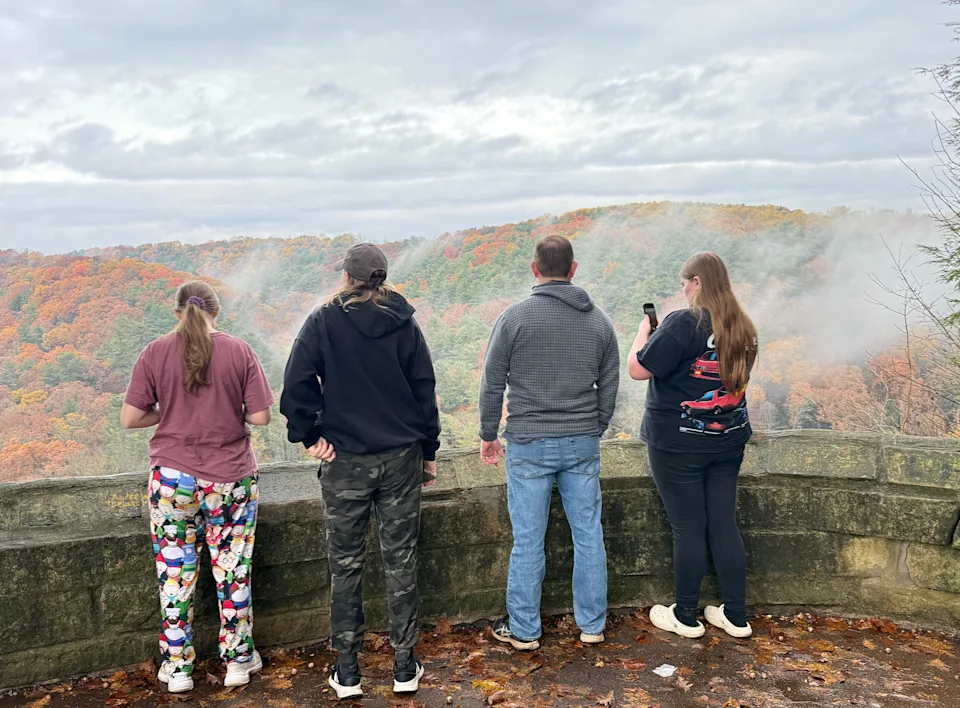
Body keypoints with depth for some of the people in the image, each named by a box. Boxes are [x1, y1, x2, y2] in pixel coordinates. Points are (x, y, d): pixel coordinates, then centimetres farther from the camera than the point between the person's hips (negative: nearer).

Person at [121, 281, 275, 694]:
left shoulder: (155, 353, -4)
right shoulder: (239, 352, -5)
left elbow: (129, 418, -4)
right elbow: (260, 416, -7)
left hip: (173, 477, 0)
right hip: (231, 477, 0)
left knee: (175, 571, 11)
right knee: (232, 570, 12)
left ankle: (177, 667, 21)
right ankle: (238, 659, 24)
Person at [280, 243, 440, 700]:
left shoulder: (324, 321, -5)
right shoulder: (404, 324, 1)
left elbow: (296, 384, -12)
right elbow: (425, 391, 3)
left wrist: (310, 436, -1)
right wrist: (429, 452, 10)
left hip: (345, 461, -2)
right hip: (401, 457, 2)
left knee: (346, 565, 9)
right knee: (401, 562, 10)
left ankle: (347, 673, 18)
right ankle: (405, 668, 18)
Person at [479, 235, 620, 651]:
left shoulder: (515, 317, -7)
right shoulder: (599, 321, 5)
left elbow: (492, 383, -4)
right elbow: (609, 387, 10)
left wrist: (488, 435, 8)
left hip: (529, 444, -3)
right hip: (582, 444, 4)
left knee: (528, 540, 6)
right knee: (588, 535, 13)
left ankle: (523, 630, 19)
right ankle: (592, 625, 25)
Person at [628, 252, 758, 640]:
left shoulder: (684, 323, -17)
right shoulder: (743, 328, 6)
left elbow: (638, 369, -17)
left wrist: (644, 333, 2)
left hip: (679, 443, -6)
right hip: (727, 442, 7)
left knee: (688, 527, 4)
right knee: (724, 523, 12)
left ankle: (685, 616, 18)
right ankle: (735, 615, 21)